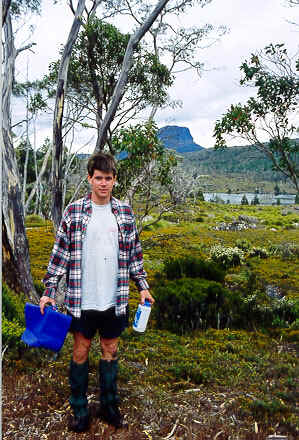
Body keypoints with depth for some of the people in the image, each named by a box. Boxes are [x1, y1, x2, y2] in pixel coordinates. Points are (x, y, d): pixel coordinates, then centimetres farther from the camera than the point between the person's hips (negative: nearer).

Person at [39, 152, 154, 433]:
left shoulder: (124, 212, 2)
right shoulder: (74, 211, -5)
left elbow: (134, 253, 8)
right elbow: (60, 253, -3)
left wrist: (142, 286, 7)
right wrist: (49, 291, -5)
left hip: (115, 300, 2)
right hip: (82, 300, -2)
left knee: (110, 350, 15)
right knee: (80, 351, 11)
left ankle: (109, 406, 35)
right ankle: (79, 410, 31)